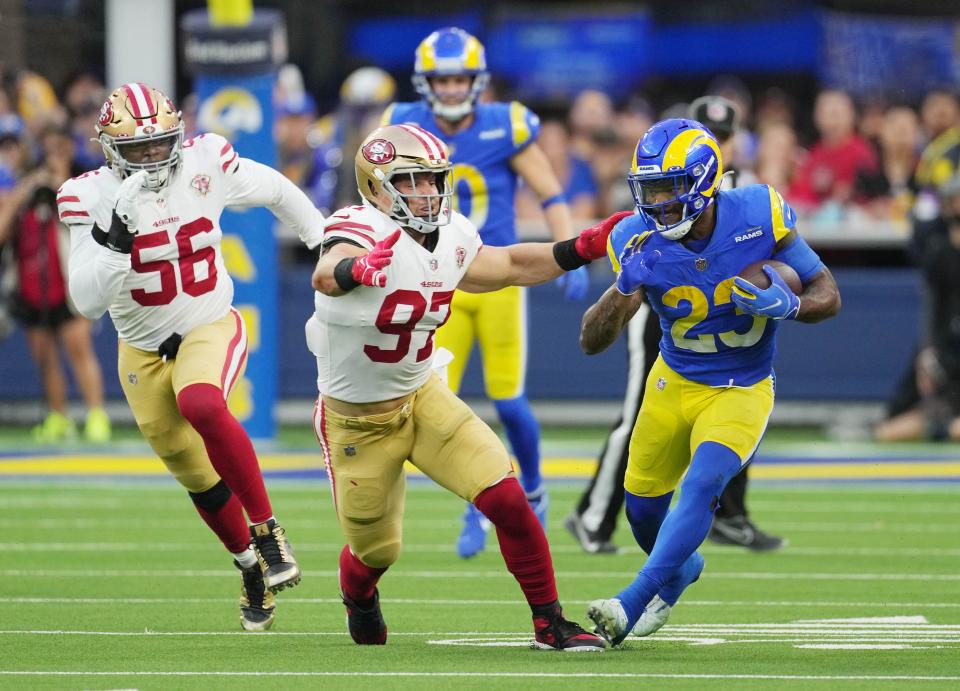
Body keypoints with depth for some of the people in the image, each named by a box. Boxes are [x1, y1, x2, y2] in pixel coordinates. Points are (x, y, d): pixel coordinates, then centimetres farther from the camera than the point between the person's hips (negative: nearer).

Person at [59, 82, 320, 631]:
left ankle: (267, 530, -23)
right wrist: (116, 234, -38)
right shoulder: (93, 198, -17)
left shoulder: (206, 166, -14)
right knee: (201, 479, 12)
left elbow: (276, 191, 7)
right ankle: (252, 567, 37)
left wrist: (325, 245, 18)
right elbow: (88, 301, -25)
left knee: (201, 406, -35)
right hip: (144, 353, 2)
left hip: (211, 328, -2)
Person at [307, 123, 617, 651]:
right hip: (356, 418, -5)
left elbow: (510, 266, 13)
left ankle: (549, 623, 0)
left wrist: (583, 248, 1)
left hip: (422, 396, 5)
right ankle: (358, 597, 49)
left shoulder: (451, 240, -5)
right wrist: (356, 269, -75)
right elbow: (326, 276, -51)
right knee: (376, 551, 11)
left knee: (506, 499, -13)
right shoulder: (362, 231, -28)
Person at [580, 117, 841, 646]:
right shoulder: (640, 242, -18)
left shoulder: (759, 216, -22)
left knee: (702, 484, -26)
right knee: (643, 505, 13)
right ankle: (679, 572, 46)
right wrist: (624, 289, -38)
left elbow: (828, 295, -11)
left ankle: (633, 603, -27)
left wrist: (789, 306, -34)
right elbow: (591, 343, -19)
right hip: (674, 383, 3)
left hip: (741, 390, -3)